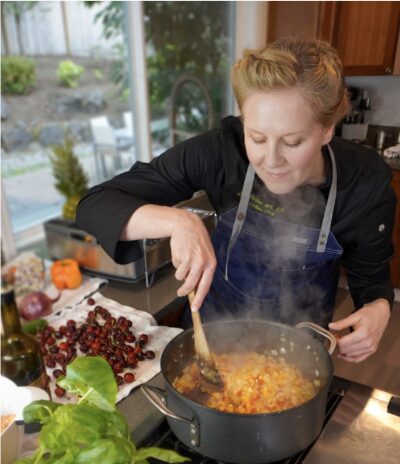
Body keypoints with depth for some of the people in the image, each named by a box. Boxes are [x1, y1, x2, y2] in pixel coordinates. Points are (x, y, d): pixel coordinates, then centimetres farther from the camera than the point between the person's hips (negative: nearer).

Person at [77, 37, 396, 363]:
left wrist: (379, 310, -29)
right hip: (217, 321, 1)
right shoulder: (221, 151, -29)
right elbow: (95, 206, -29)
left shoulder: (367, 184, -25)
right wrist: (178, 221, -46)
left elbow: (372, 277, -7)